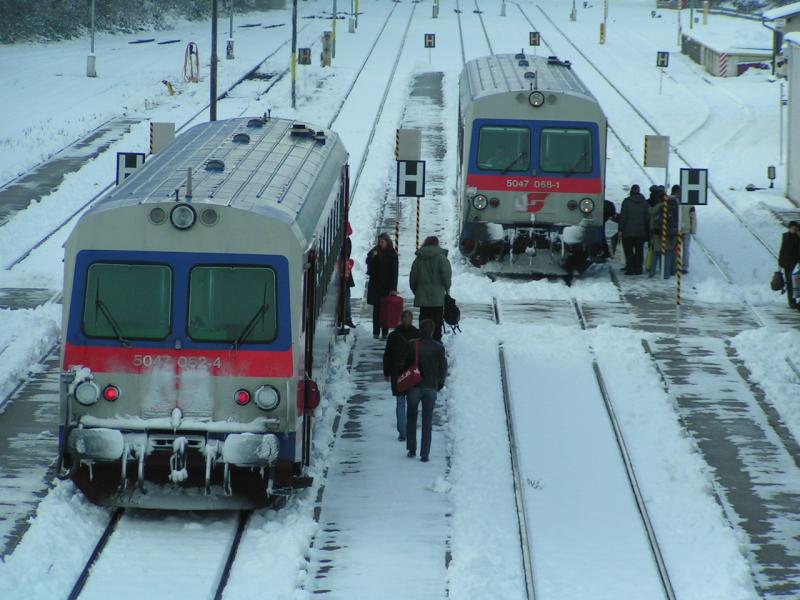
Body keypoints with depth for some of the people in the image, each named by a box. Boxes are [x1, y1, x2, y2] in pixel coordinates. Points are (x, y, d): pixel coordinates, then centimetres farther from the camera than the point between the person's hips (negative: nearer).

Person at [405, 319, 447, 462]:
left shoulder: (412, 346, -9)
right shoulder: (438, 348, -6)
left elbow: (405, 365, -4)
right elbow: (443, 368, 0)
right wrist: (440, 384, 16)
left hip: (414, 386, -1)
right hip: (431, 388, 1)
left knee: (411, 418, 16)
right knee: (427, 422, 6)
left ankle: (411, 450, 14)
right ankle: (424, 454, 2)